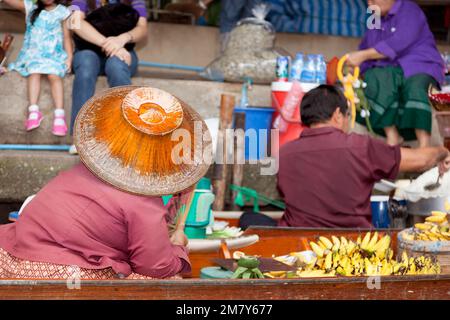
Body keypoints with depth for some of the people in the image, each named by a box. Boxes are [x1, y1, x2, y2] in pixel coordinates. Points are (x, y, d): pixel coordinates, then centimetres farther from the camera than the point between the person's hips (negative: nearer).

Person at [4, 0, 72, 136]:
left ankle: (59, 116, -39)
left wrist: (69, 57, -4)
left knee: (54, 75, -29)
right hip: (34, 52, 1)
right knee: (34, 73, -29)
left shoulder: (63, 12, 9)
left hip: (54, 53, -1)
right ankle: (33, 112, -39)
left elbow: (66, 36, 7)